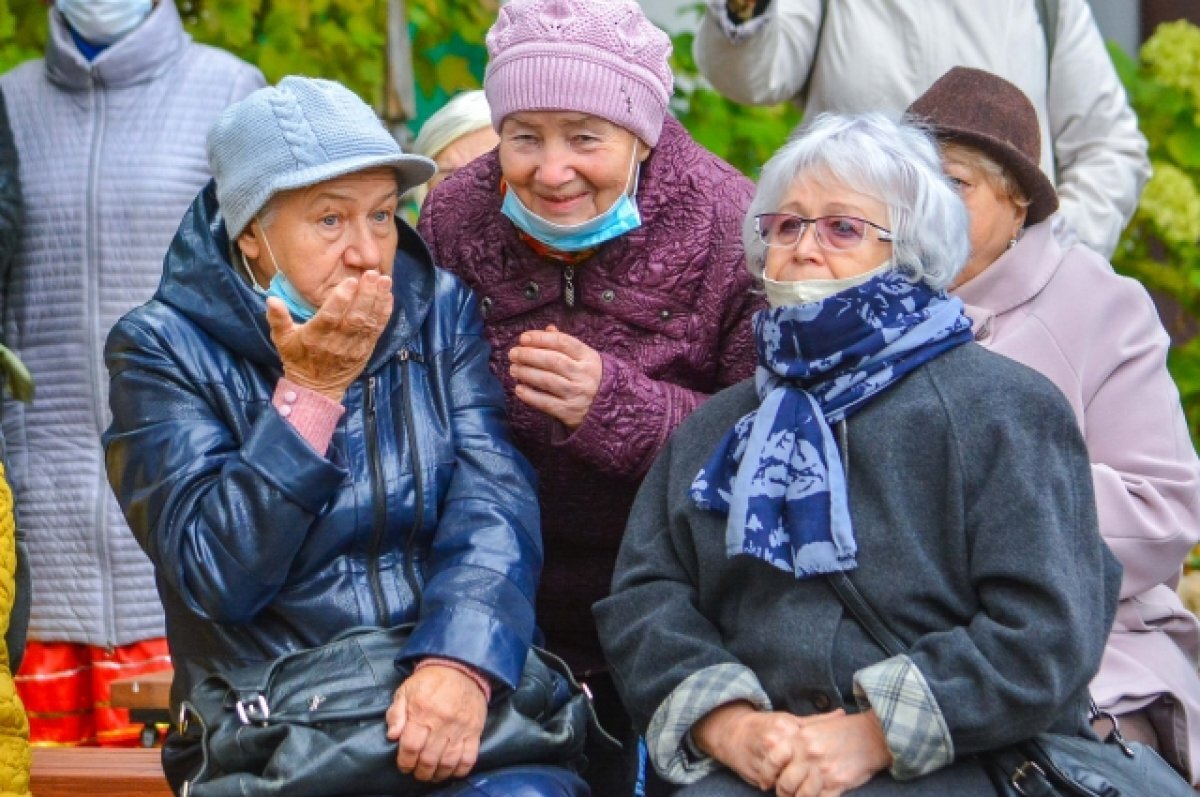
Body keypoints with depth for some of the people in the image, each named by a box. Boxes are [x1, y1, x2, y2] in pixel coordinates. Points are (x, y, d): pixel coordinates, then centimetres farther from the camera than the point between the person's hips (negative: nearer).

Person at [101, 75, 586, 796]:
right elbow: (214, 575, -8)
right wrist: (310, 391, -12)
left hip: (457, 708, 1)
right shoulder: (162, 350, 0)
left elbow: (493, 503, -7)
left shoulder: (442, 312, 7)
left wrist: (461, 662, -24)